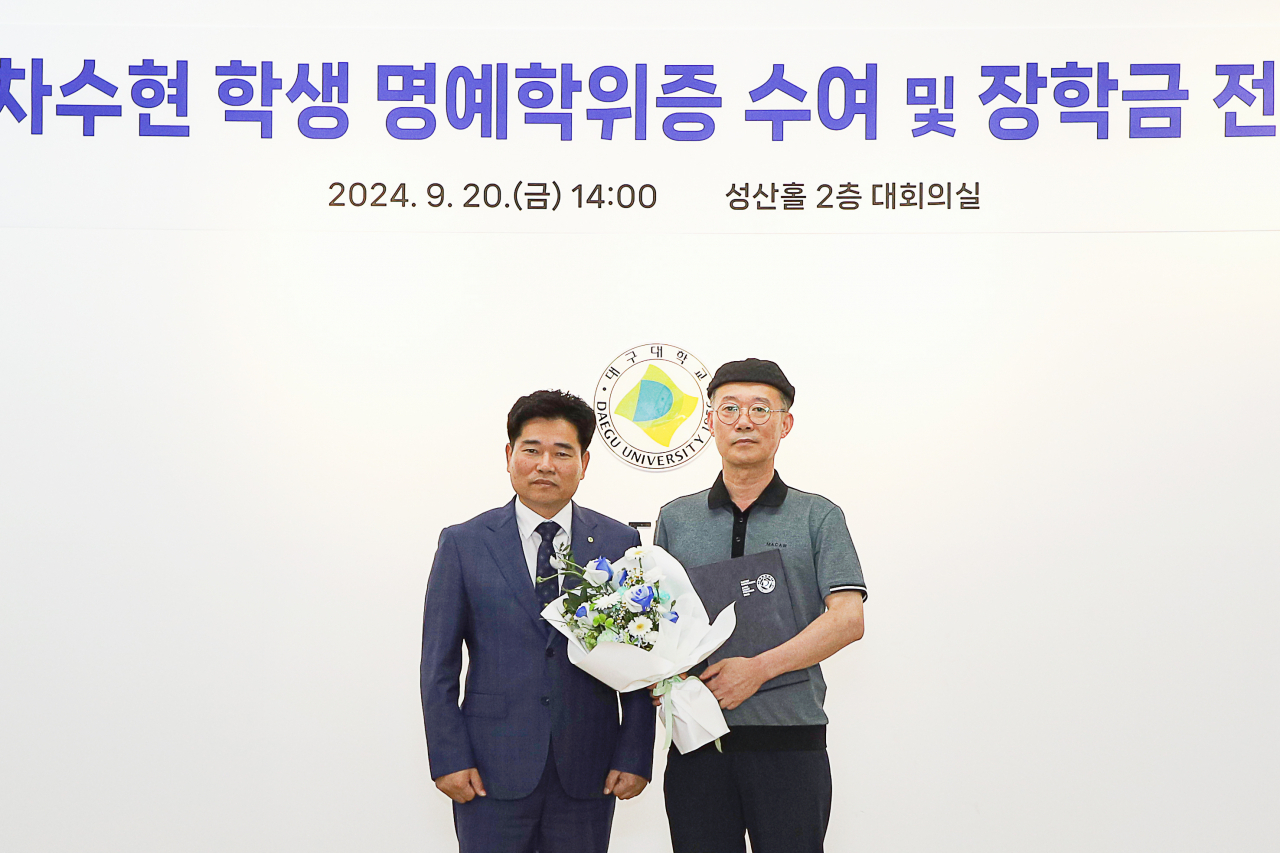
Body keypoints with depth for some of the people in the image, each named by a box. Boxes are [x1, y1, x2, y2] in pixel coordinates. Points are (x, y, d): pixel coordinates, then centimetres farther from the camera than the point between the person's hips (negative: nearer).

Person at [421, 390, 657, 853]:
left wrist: (635, 757, -1)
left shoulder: (619, 542, 4)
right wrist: (449, 759, -4)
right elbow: (438, 664, 2)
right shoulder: (463, 544, 2)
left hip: (587, 772, 1)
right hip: (492, 770, -1)